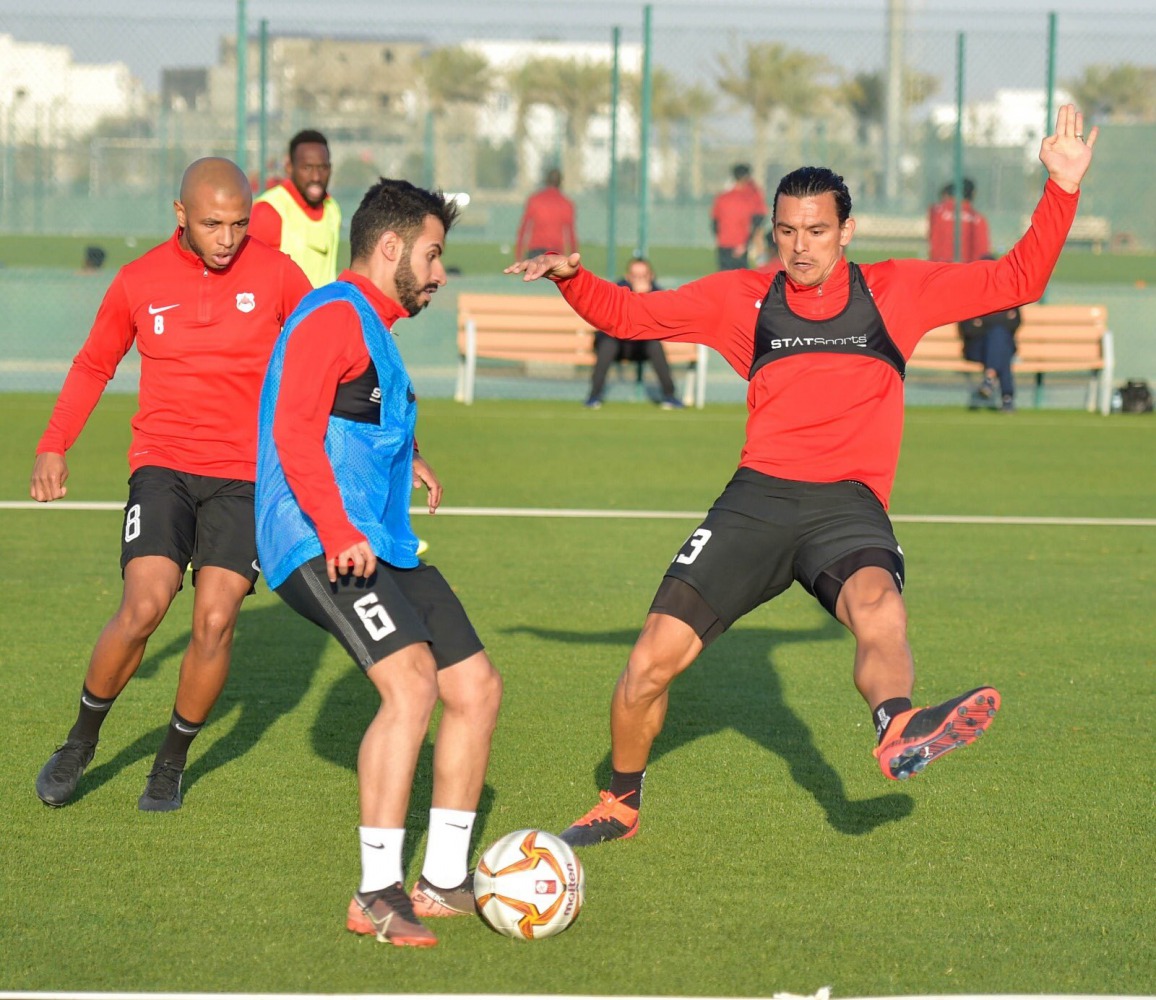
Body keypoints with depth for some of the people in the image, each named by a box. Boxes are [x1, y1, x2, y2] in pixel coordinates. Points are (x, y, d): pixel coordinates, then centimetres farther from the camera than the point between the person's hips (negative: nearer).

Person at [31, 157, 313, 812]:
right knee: (144, 606, -19)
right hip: (163, 465, 0)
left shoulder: (276, 274, -1)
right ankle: (81, 744, 4)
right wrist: (55, 448, 6)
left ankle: (173, 764, 11)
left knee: (216, 621, -12)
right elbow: (94, 366, 15)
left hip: (244, 476, 0)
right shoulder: (139, 282, 1)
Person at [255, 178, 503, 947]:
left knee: (477, 688, 8)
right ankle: (377, 896, -23)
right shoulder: (335, 316, -10)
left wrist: (402, 457, 48)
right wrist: (338, 533, -30)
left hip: (384, 548, 11)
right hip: (320, 548, -11)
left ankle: (443, 882, 15)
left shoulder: (374, 327, 23)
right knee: (412, 680, -26)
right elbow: (295, 430, -22)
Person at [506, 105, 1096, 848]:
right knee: (652, 662, -4)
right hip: (758, 499, 2)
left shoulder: (897, 292, 11)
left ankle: (899, 734, -66)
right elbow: (629, 315, 19)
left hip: (848, 505, -2)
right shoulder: (741, 299, 13)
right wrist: (572, 278, 0)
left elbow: (1016, 281, 14)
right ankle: (620, 805, 20)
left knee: (879, 605, -37)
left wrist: (1063, 188, 5)